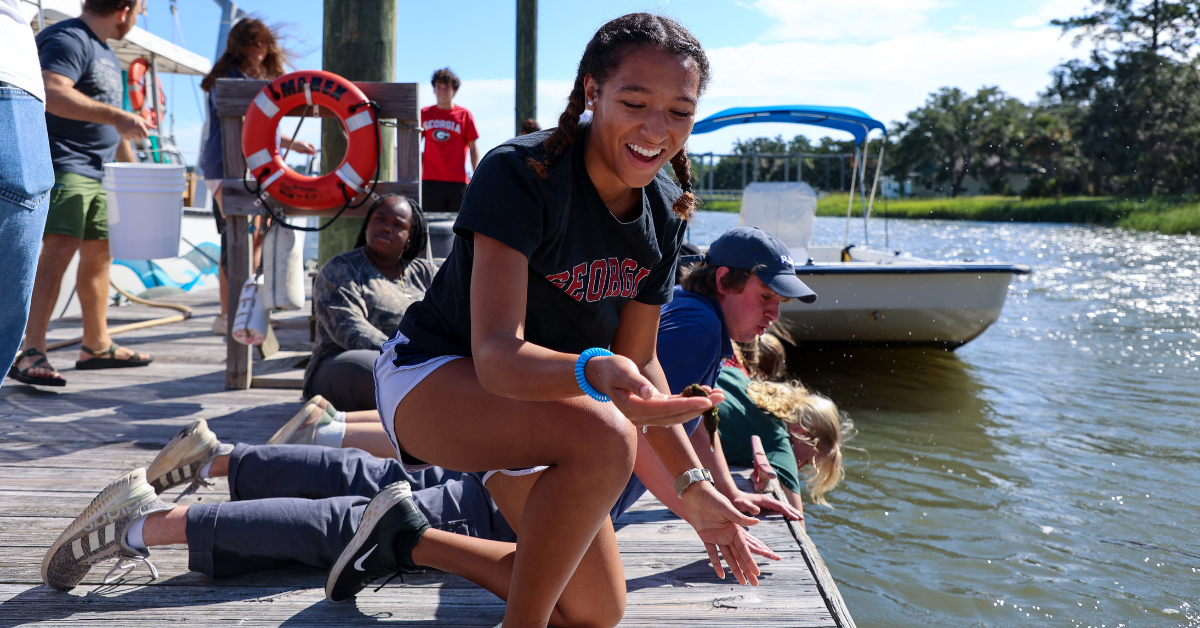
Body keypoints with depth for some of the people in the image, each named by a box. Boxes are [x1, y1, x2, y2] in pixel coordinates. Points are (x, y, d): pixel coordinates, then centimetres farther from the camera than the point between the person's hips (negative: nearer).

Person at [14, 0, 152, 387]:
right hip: (62, 164, -10)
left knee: (99, 253, 13)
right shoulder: (68, 40, -10)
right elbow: (52, 93, -27)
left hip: (96, 170, 10)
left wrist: (133, 165, 27)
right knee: (60, 248, -21)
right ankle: (31, 352, -23)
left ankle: (96, 345, 24)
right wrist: (116, 116, -26)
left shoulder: (106, 53, 21)